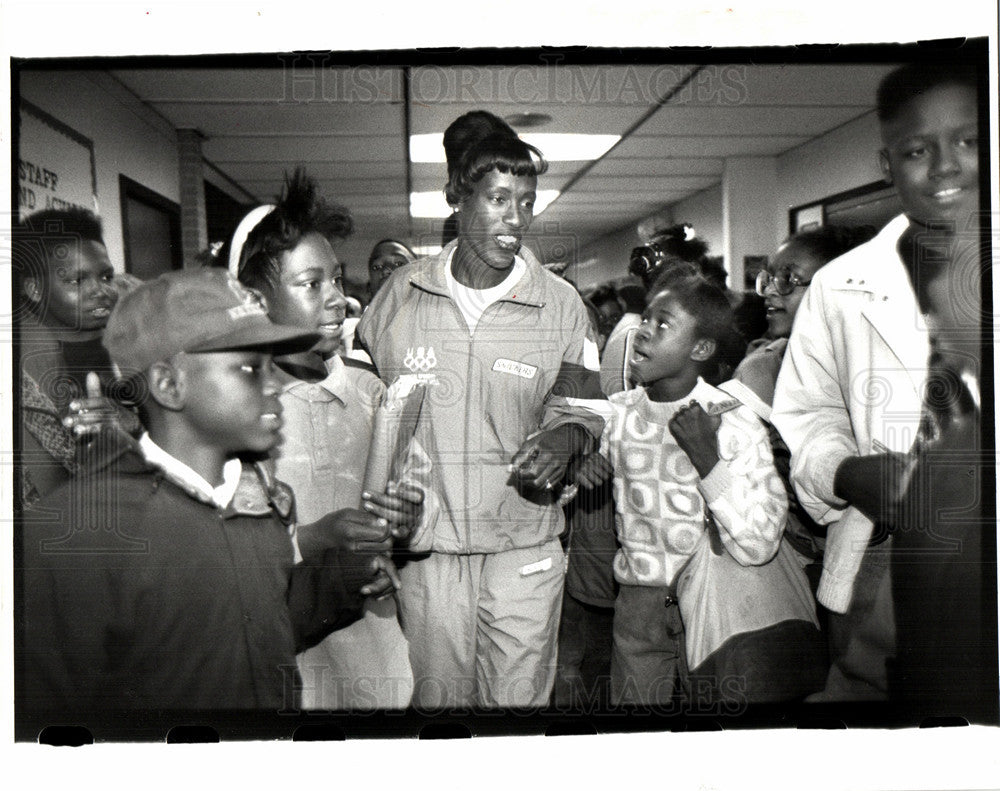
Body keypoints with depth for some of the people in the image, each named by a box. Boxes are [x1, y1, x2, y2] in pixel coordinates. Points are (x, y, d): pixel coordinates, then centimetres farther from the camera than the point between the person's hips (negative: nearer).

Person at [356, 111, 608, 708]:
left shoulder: (560, 304, -1)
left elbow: (580, 407, 4)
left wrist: (563, 438, -18)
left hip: (525, 544, 0)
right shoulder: (402, 294, 1)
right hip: (425, 540, 1)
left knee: (521, 696, 12)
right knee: (436, 695, 15)